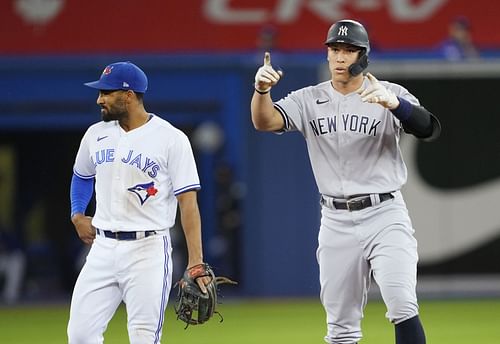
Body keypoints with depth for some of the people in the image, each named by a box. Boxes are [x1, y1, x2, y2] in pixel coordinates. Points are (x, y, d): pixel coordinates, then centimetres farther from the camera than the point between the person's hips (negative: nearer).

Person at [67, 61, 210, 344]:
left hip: (148, 249, -5)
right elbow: (82, 177, 31)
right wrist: (77, 215, 13)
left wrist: (196, 263, -16)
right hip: (103, 248, 5)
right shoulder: (96, 134, 9)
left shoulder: (171, 139, -7)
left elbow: (188, 203, -9)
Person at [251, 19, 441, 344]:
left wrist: (393, 103, -39)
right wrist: (262, 89, -31)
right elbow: (265, 121, -9)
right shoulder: (309, 100, 5)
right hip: (336, 221, 3)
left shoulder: (391, 94, -3)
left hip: (384, 216, -3)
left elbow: (429, 129, -20)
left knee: (402, 307, -19)